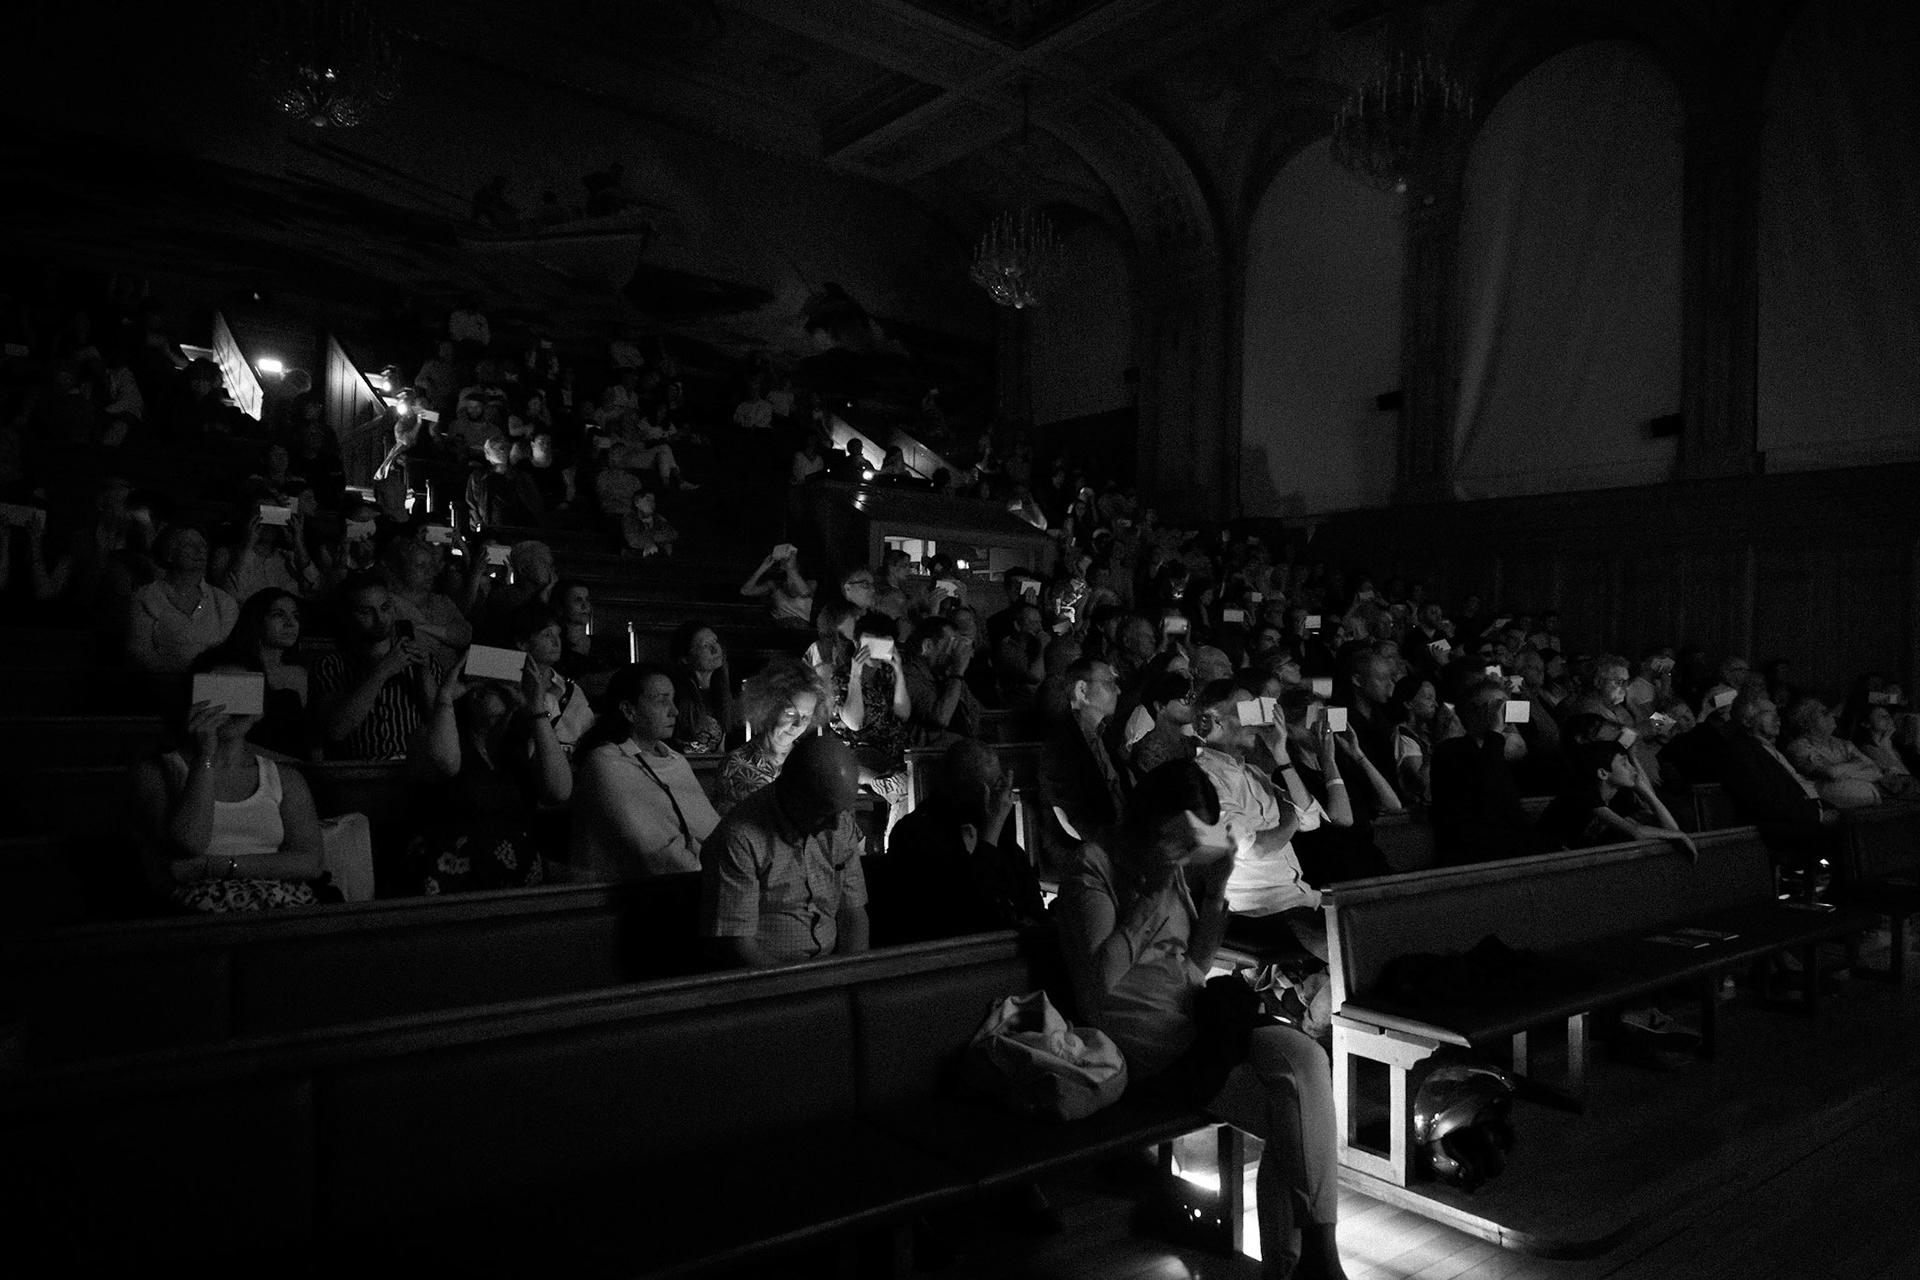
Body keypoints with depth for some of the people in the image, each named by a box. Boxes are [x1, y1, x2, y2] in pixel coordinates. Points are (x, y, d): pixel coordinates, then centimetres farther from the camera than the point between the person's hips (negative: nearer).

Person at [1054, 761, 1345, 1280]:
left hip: (1194, 1020, 6)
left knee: (1305, 1057, -21)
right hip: (1148, 1050, -6)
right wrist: (1161, 890, -23)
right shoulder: (1097, 864, -10)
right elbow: (1100, 976, -21)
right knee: (1295, 1115, -18)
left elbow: (1196, 963, 14)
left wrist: (1217, 884, 0)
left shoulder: (1179, 863, 11)